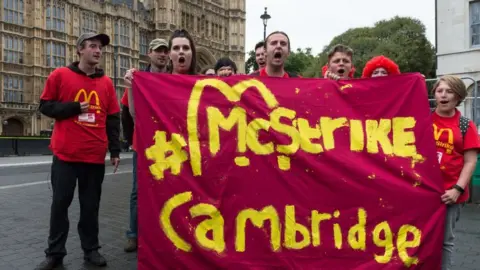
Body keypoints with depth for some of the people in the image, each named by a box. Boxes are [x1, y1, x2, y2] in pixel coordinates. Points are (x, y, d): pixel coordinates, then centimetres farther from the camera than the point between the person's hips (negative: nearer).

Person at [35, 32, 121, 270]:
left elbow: (113, 119, 9)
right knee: (60, 203, 5)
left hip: (95, 155, 2)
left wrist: (115, 151, 5)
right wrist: (74, 108, -11)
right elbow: (45, 106, 4)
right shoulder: (60, 75, 3)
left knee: (91, 205, 8)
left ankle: (91, 249, 20)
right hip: (65, 154, -1)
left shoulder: (106, 82, 9)